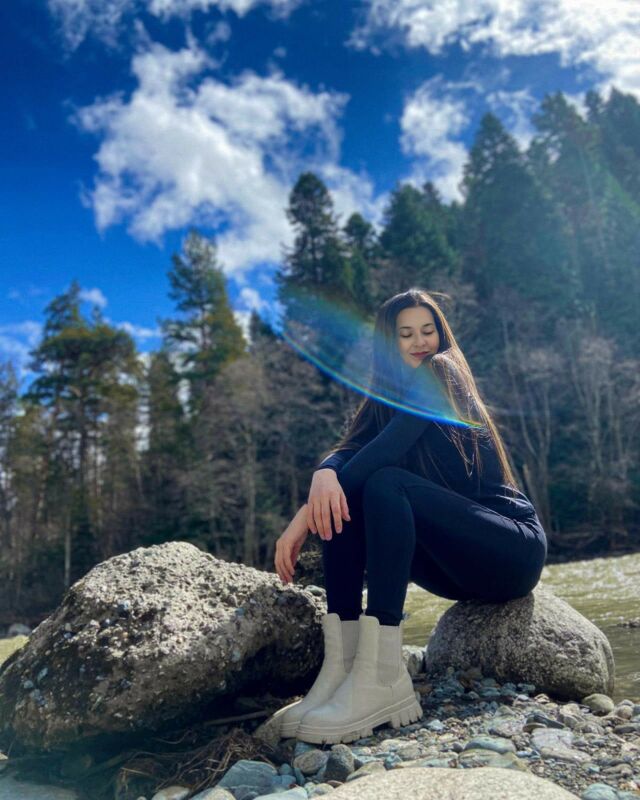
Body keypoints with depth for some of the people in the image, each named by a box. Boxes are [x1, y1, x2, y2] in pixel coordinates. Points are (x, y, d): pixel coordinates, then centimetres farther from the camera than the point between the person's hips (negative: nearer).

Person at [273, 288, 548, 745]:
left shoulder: (442, 374, -5)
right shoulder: (387, 400, 14)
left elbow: (387, 450, -21)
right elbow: (347, 450, -7)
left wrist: (306, 514, -28)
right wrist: (323, 475, -31)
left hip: (514, 548, -6)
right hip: (456, 569, 6)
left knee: (384, 483, -29)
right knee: (339, 497, -12)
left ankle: (380, 677, -35)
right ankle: (341, 665, -21)